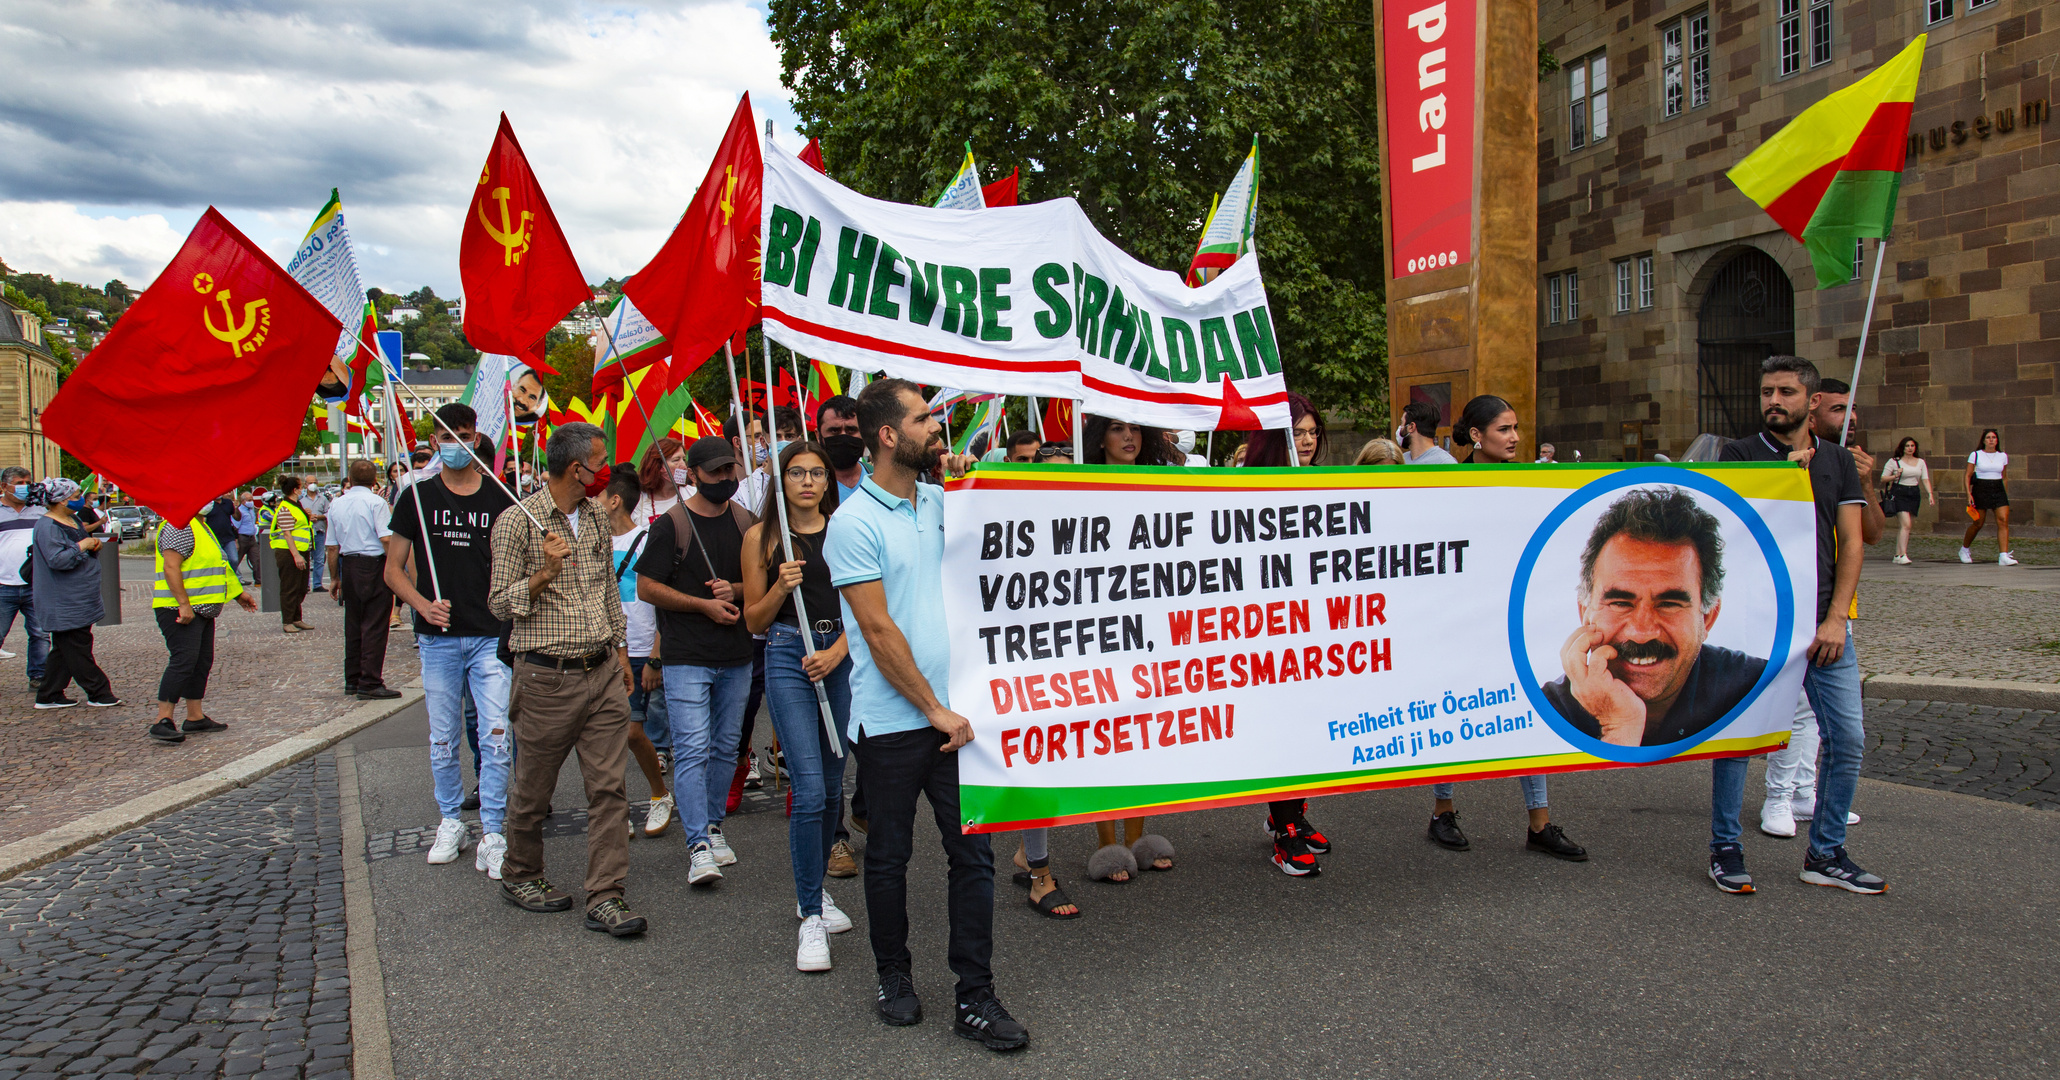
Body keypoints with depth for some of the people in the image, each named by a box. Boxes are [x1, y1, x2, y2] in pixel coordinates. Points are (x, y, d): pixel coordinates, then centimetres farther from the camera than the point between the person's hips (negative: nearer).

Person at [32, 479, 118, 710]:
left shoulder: (73, 521, 14)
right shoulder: (47, 526, -15)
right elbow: (57, 560, -24)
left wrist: (93, 547, 6)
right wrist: (81, 546, -18)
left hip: (79, 601, 10)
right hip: (63, 603, -10)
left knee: (64, 650, 12)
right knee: (78, 649, -3)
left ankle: (48, 696, 18)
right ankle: (98, 693, 0)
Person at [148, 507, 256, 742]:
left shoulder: (200, 526, 19)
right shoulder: (179, 527, -15)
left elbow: (216, 563, 27)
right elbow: (170, 567, -23)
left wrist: (239, 594, 29)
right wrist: (184, 604, -27)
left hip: (202, 609, 11)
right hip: (180, 611, -11)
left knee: (202, 661, 11)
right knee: (183, 661, -15)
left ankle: (195, 718, 17)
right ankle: (163, 721, -14)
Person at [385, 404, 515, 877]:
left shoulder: (499, 499, 4)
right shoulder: (418, 497, 5)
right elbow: (393, 570, 8)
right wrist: (422, 604, -10)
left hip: (490, 636, -1)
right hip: (438, 638, 1)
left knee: (496, 736, -7)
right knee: (443, 739, 10)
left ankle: (492, 836, 0)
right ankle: (450, 822, 28)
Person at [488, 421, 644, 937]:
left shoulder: (597, 516, 11)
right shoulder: (517, 522, -8)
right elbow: (500, 603, -7)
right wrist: (546, 572, -22)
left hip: (603, 672, 5)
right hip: (548, 677, -5)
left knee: (609, 787, -1)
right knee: (534, 789, 9)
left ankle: (606, 897, 3)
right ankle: (520, 875, 32)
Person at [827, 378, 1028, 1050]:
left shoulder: (938, 500, 8)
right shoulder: (854, 522, -9)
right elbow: (879, 631, -12)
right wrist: (935, 709, -12)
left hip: (954, 710, 5)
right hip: (892, 719, -5)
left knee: (973, 852, 3)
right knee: (889, 856, 11)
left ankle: (976, 996, 12)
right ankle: (893, 978, 30)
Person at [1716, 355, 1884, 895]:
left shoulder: (1838, 460, 12)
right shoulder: (1740, 454, 4)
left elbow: (1850, 542, 5)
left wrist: (1836, 618, -5)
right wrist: (1786, 469, -9)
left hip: (1823, 623, 3)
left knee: (1847, 738, 3)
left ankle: (1826, 855, 17)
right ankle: (1725, 849, 13)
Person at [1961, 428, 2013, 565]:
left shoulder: (2003, 456, 9)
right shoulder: (1975, 455, -1)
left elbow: (2004, 475, 18)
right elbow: (1968, 476, 0)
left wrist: (2006, 491, 16)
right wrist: (1969, 493, -10)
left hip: (1998, 490, 3)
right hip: (1980, 490, -3)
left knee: (2003, 521, -12)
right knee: (1978, 523, 3)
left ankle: (2003, 556, -16)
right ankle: (1964, 549, 28)